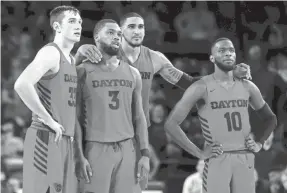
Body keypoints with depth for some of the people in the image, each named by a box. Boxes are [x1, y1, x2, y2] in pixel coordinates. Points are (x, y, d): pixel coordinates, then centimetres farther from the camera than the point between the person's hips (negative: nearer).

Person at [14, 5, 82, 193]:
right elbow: (22, 85, -30)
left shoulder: (70, 59, 19)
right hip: (46, 140, -9)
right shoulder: (50, 53, -12)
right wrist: (50, 121, -21)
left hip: (63, 142, 10)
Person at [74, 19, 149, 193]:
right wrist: (79, 156, -11)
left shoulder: (132, 74, 12)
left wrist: (145, 154, 5)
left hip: (126, 149, 4)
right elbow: (75, 117, -2)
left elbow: (139, 117, 13)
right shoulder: (83, 72, 0)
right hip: (96, 149, -4)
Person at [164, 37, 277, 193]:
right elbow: (171, 124, -11)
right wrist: (199, 153, -12)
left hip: (245, 158, 5)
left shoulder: (247, 87, 10)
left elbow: (270, 118, 26)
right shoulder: (202, 88, -6)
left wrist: (259, 144, 9)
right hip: (217, 159, -5)